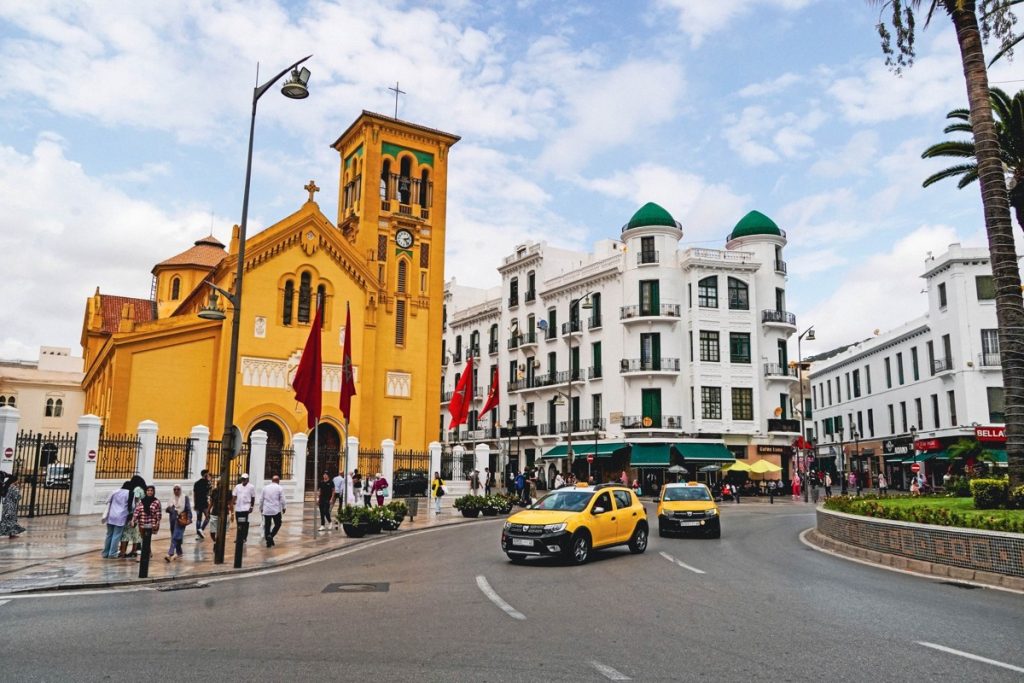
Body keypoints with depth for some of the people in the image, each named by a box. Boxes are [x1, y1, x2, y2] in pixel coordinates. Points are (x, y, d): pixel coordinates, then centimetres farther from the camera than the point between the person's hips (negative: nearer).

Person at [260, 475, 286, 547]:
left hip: (266, 510, 3)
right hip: (276, 510, -3)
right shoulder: (280, 488, -4)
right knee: (277, 524, 9)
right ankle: (271, 536, -12)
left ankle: (268, 542, 7)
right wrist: (283, 508, 8)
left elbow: (261, 499, 10)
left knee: (267, 526, 9)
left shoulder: (265, 487, 6)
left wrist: (261, 508, 22)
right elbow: (282, 500, -5)